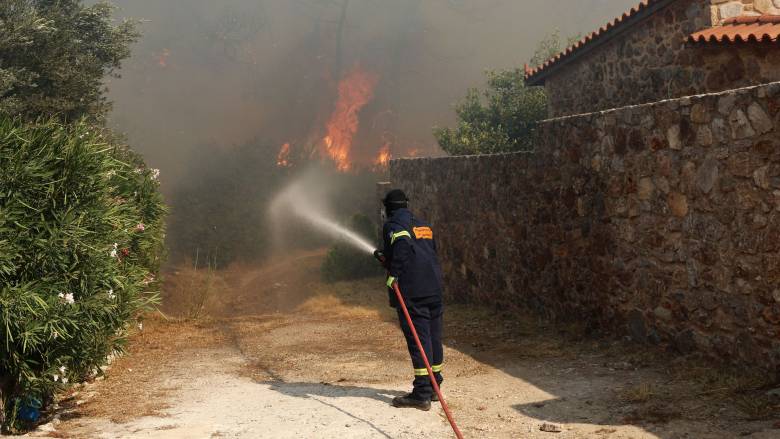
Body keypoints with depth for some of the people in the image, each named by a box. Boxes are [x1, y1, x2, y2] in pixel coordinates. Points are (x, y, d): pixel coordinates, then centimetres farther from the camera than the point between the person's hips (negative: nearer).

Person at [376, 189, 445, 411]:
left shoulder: (393, 226, -2)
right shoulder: (424, 226, 22)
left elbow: (402, 243, -22)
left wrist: (393, 274, -20)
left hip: (411, 291, -7)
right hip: (434, 289, 7)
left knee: (418, 339, -7)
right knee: (433, 337, 13)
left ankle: (422, 394, -8)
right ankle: (434, 387, 23)